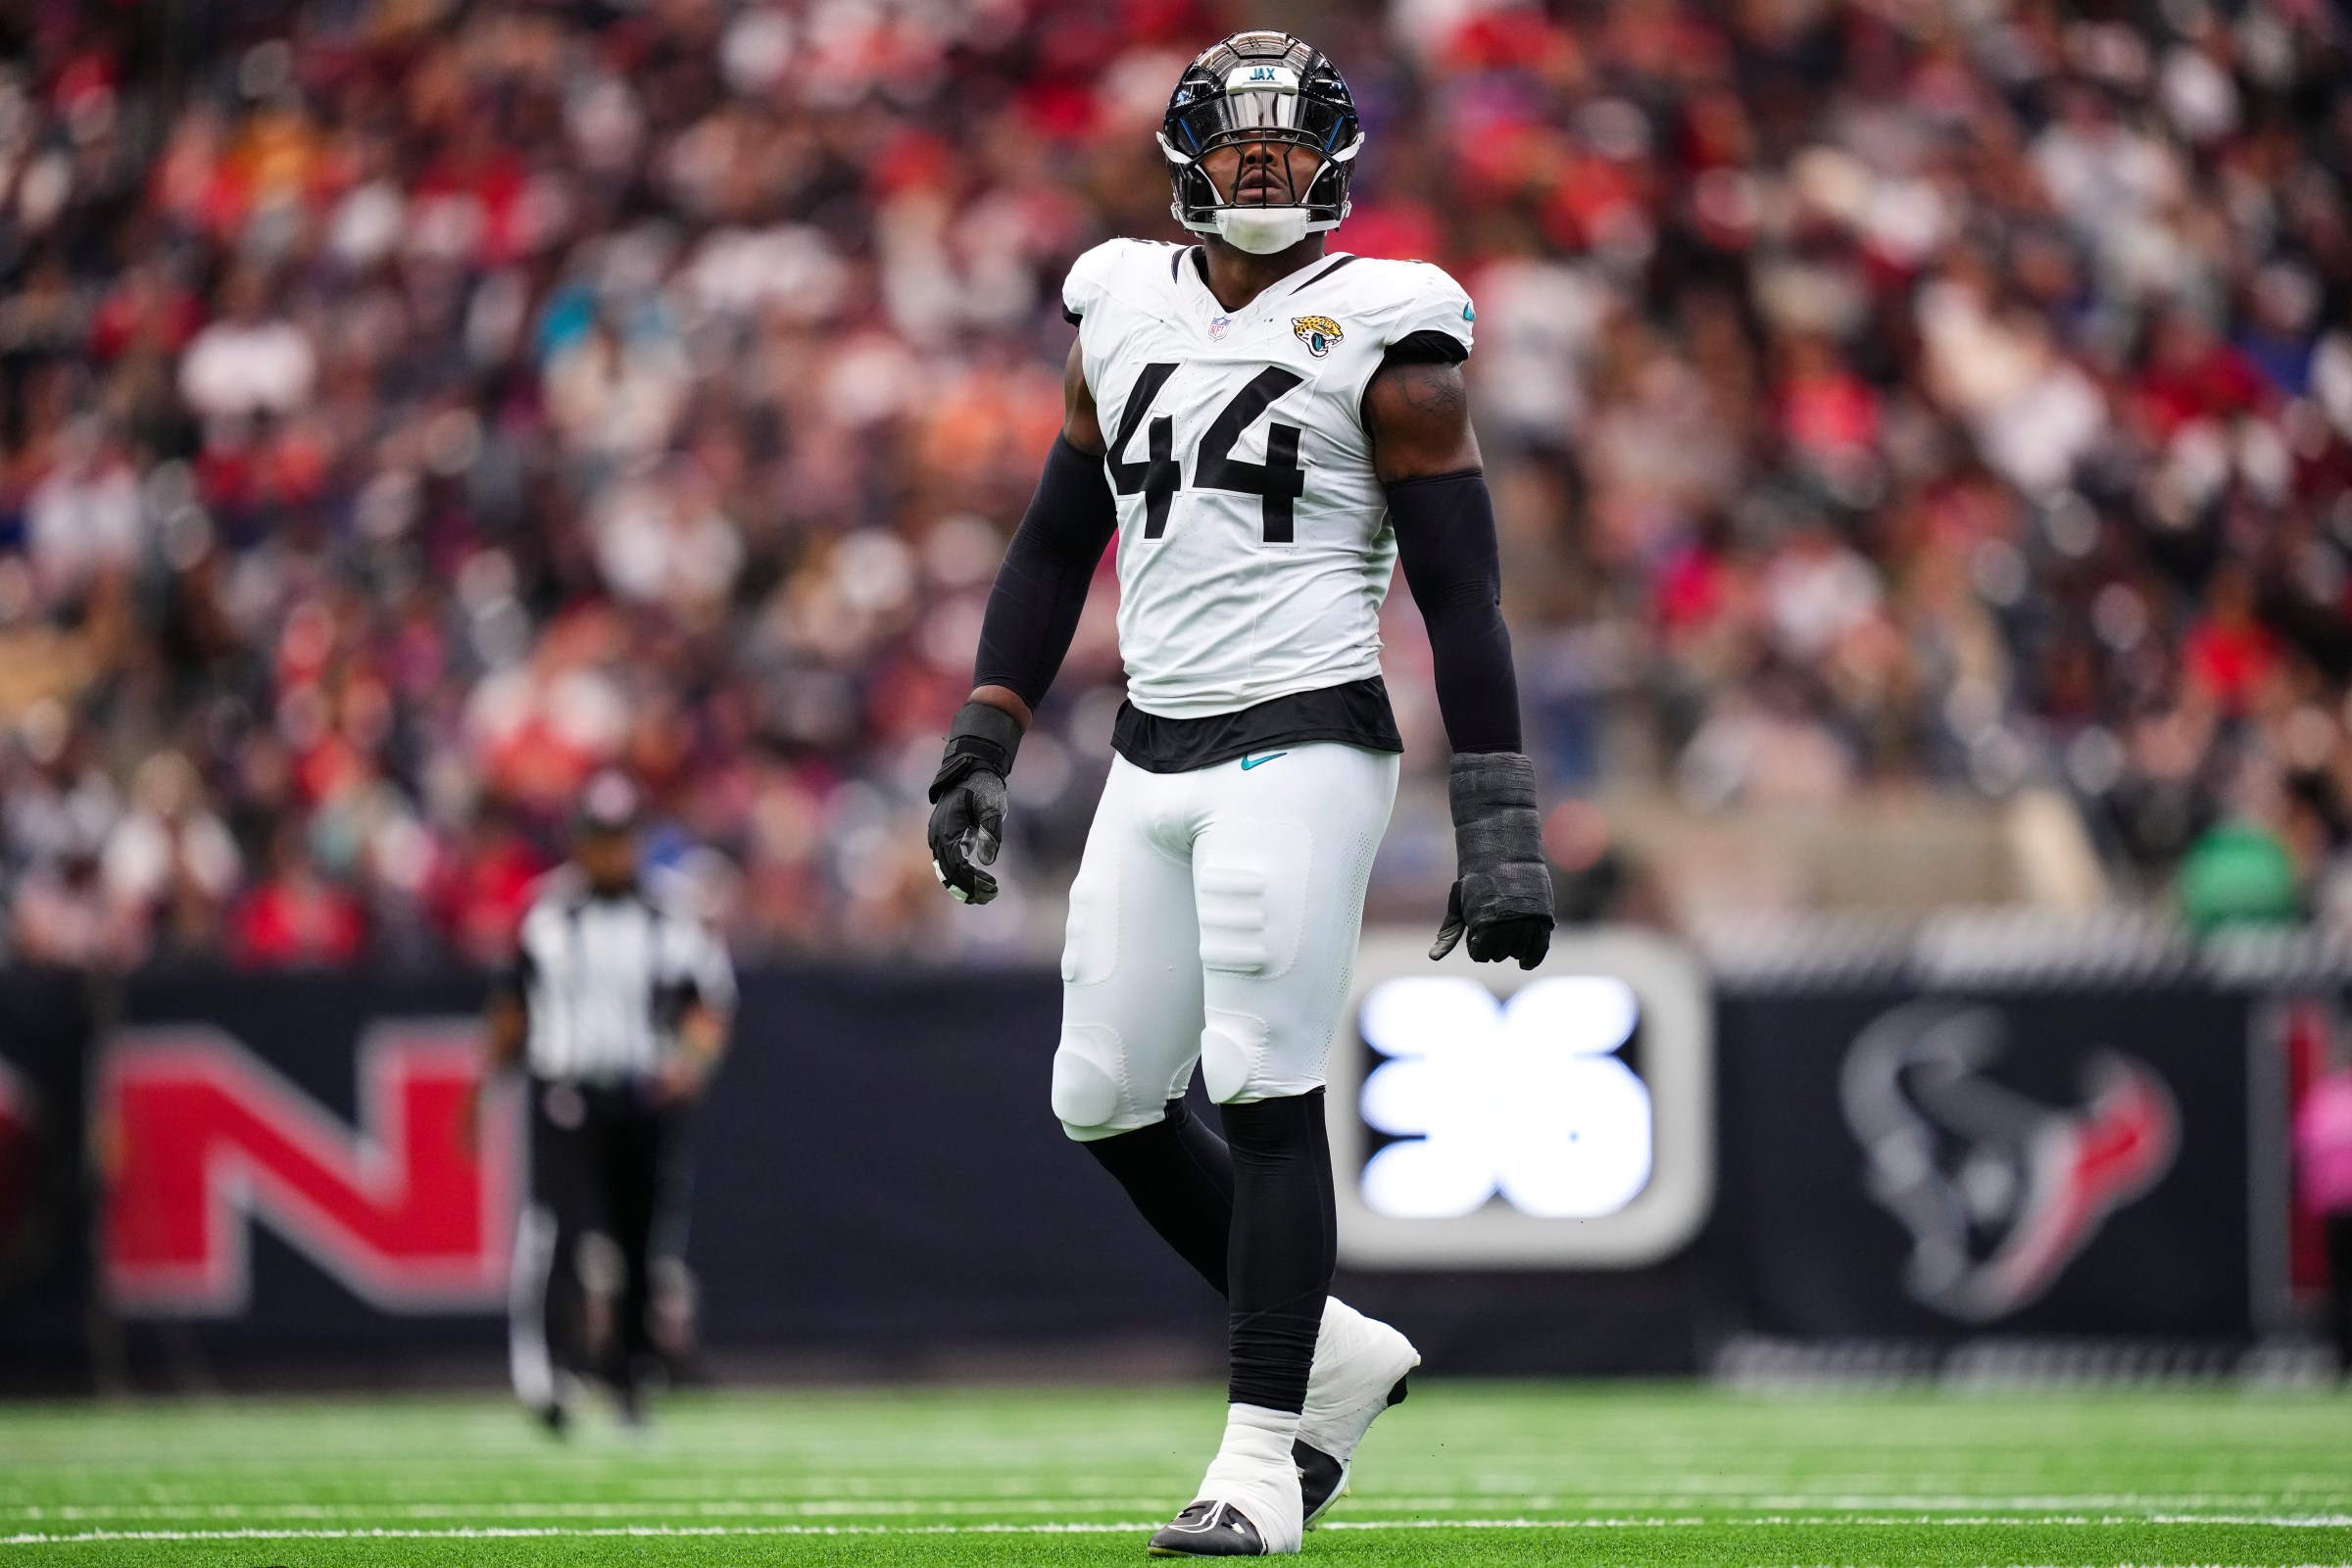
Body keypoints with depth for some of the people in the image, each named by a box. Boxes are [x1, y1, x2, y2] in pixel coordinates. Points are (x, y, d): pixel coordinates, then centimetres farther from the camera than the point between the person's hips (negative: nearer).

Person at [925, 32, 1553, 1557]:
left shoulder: (1383, 335, -4)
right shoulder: (1125, 316, 11)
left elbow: (1463, 597, -5)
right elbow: (1054, 548, 20)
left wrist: (1501, 832, -10)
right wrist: (982, 750, 13)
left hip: (1303, 750, -6)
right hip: (1154, 761, 6)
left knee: (1266, 1092, -11)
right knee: (1105, 1103, 5)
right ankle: (1335, 1355, 21)